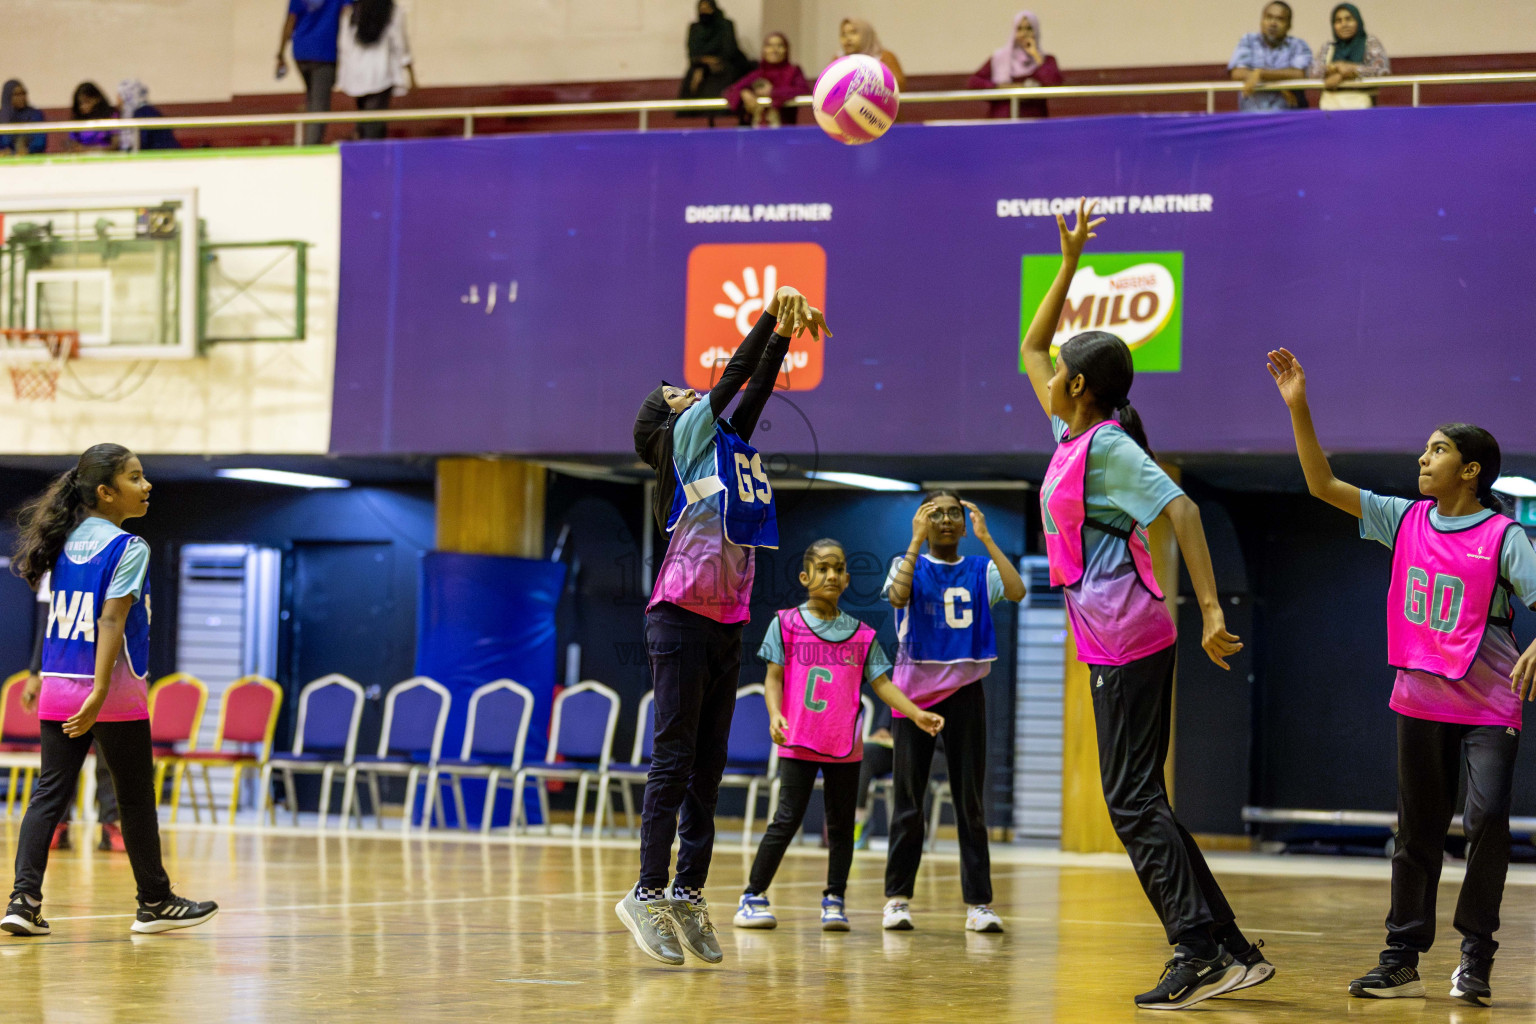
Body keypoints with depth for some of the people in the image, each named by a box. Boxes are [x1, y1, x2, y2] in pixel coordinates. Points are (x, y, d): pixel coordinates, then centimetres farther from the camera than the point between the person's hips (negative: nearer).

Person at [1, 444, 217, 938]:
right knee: (136, 799, 7)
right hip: (116, 693, -6)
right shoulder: (129, 548, -12)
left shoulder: (68, 541, 8)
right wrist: (98, 694, -25)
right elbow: (111, 622, -20)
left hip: (58, 691, 6)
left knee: (50, 793, 3)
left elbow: (50, 613, 15)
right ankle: (155, 902, 19)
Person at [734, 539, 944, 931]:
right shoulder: (786, 624, 1)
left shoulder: (861, 635, 7)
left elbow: (881, 683, 7)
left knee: (841, 824, 5)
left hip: (845, 746, 3)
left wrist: (916, 713, -6)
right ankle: (753, 896, 4)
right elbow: (774, 678, -1)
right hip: (799, 743, -3)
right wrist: (775, 715, -17)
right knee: (788, 819, -5)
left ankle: (835, 900, 14)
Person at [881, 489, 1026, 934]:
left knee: (971, 801, 0)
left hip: (964, 691, 1)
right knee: (908, 800, 1)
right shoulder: (909, 563, 3)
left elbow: (1017, 591, -13)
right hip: (914, 690, -1)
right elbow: (898, 597, -20)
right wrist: (917, 541, -17)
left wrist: (986, 538, -12)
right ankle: (898, 898, 7)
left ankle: (978, 904, 1)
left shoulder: (980, 569, 7)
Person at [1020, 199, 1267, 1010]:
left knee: (1133, 801, -10)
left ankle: (1199, 950, -12)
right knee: (1138, 802, 8)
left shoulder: (1108, 446, -10)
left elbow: (1180, 510, -20)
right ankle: (1231, 953, 8)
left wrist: (1210, 611, -26)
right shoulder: (1073, 435, 15)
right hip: (1110, 640, 9)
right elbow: (1030, 348, 28)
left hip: (1128, 638, -9)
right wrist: (1069, 265, 26)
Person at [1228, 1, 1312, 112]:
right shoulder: (1248, 41, 10)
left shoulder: (1298, 46, 6)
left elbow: (1298, 74, -12)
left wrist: (1260, 73, -16)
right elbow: (1238, 73, -5)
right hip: (1251, 114, 1)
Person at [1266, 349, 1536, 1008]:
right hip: (1419, 699, 5)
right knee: (1417, 832, 9)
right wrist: (1298, 408, -4)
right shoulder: (1405, 520, 6)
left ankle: (1477, 956, -3)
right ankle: (1402, 961, 15)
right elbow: (1324, 485, 4)